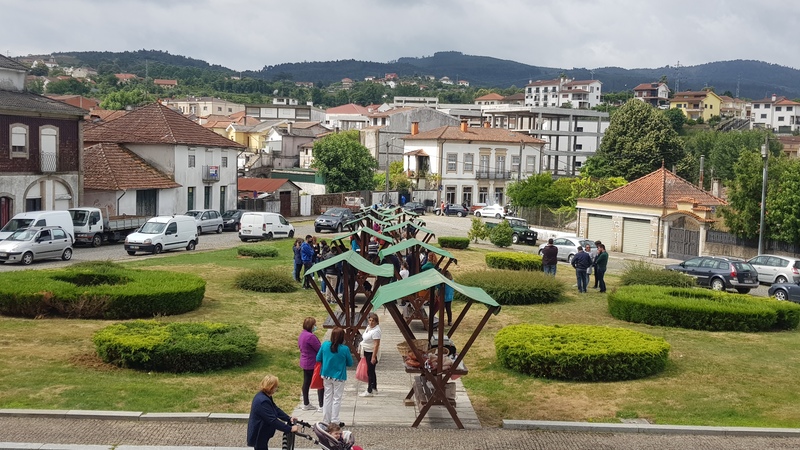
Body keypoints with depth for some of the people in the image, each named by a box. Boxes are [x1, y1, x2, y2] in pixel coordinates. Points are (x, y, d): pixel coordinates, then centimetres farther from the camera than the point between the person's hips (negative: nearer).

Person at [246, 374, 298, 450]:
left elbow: (276, 409, 8)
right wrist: (290, 429, -29)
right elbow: (273, 420, -33)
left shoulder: (264, 396, 2)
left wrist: (289, 418, -1)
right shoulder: (262, 402, -32)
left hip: (260, 433, 10)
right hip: (258, 435, -10)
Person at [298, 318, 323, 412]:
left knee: (306, 383, 15)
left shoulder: (302, 334, 5)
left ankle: (306, 404, 22)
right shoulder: (310, 336, -25)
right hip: (313, 364, -9)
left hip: (305, 363, 9)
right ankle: (321, 406, 1)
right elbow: (320, 349, -21)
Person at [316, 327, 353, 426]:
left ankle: (326, 420, 22)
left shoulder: (325, 345, -11)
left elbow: (318, 359, 1)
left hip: (326, 376, 3)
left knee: (327, 397, 16)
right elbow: (350, 363, -5)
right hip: (339, 377, -3)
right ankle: (334, 421, 13)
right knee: (337, 398, 9)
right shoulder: (345, 349, -20)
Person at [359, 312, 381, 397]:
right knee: (371, 371, 19)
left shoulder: (376, 331, -24)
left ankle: (369, 391, 5)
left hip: (372, 353, -10)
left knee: (370, 371, -3)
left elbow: (377, 344, -26)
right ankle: (374, 389, 31)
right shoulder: (369, 327, 5)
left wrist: (373, 356, -27)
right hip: (367, 352, 10)